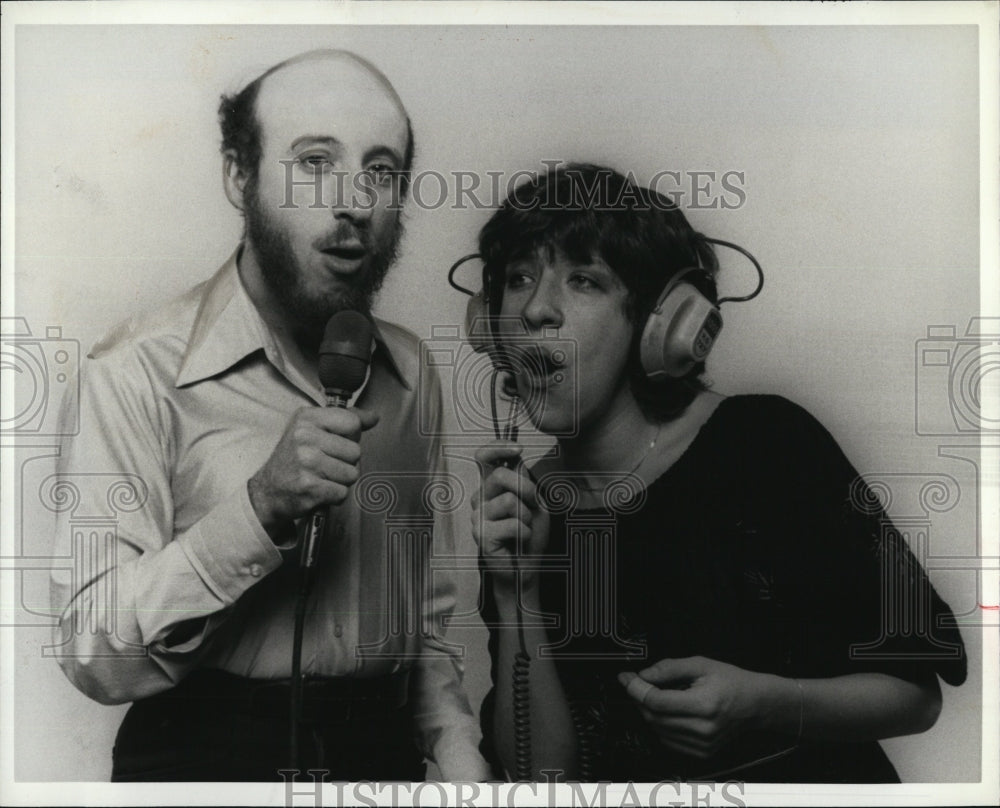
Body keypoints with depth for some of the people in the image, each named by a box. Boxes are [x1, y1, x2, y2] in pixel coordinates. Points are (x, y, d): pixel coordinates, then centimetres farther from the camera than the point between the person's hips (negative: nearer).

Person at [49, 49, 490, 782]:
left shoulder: (407, 370, 4)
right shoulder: (141, 372, -13)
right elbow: (94, 658, -16)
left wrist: (456, 749, 0)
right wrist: (260, 509, -26)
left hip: (386, 750, 4)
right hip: (205, 756, -4)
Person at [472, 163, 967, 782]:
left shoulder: (765, 442, -9)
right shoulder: (513, 511, -1)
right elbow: (543, 773, -5)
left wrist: (765, 706, -19)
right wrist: (514, 597, -15)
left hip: (813, 780, -1)